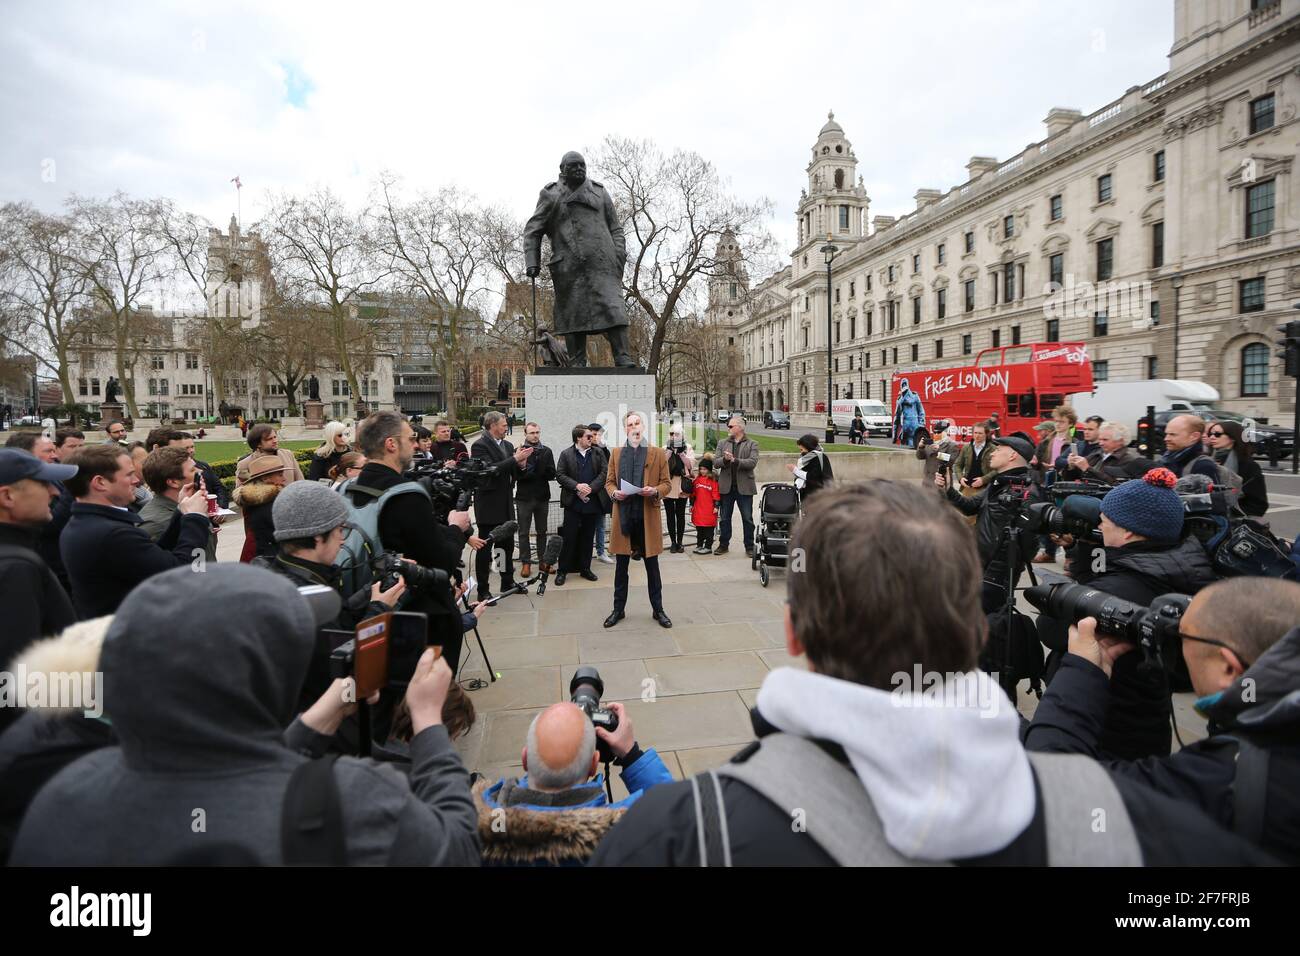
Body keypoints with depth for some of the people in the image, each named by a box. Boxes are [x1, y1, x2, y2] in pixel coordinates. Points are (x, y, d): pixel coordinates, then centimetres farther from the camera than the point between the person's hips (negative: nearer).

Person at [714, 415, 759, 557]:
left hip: (744, 487, -3)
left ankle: (749, 547, 14)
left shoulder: (752, 444, 0)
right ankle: (723, 545, 23)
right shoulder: (722, 443, 9)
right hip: (726, 486, 3)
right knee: (725, 518, 11)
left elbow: (752, 462, -13)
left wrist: (735, 460, -21)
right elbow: (715, 463, 1)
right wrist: (725, 459, -19)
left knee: (747, 519, 4)